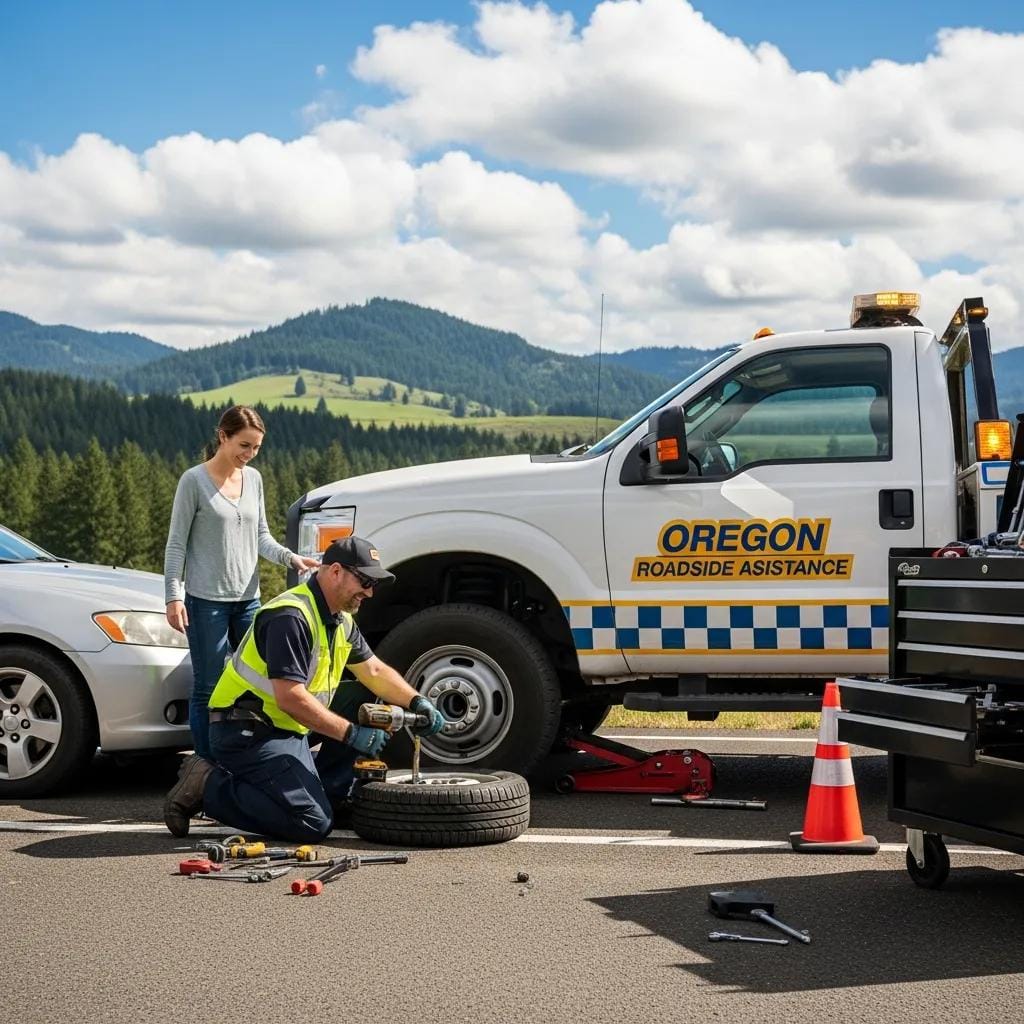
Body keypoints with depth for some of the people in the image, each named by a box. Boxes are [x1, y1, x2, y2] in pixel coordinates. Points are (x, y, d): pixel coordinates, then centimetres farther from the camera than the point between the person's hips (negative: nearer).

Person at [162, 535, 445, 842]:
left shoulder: (340, 619, 12)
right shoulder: (291, 617, -21)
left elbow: (374, 671, 20)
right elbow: (290, 698, -26)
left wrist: (416, 702, 3)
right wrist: (351, 734, -22)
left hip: (287, 730, 10)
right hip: (250, 732, -10)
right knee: (312, 824, -21)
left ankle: (326, 794, 8)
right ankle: (209, 785, -9)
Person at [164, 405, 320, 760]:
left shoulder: (254, 478, 9)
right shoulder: (195, 480, -6)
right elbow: (177, 543, -5)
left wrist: (289, 557, -5)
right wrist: (173, 596, -13)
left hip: (248, 598, 6)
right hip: (207, 600, -6)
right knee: (208, 688, -3)